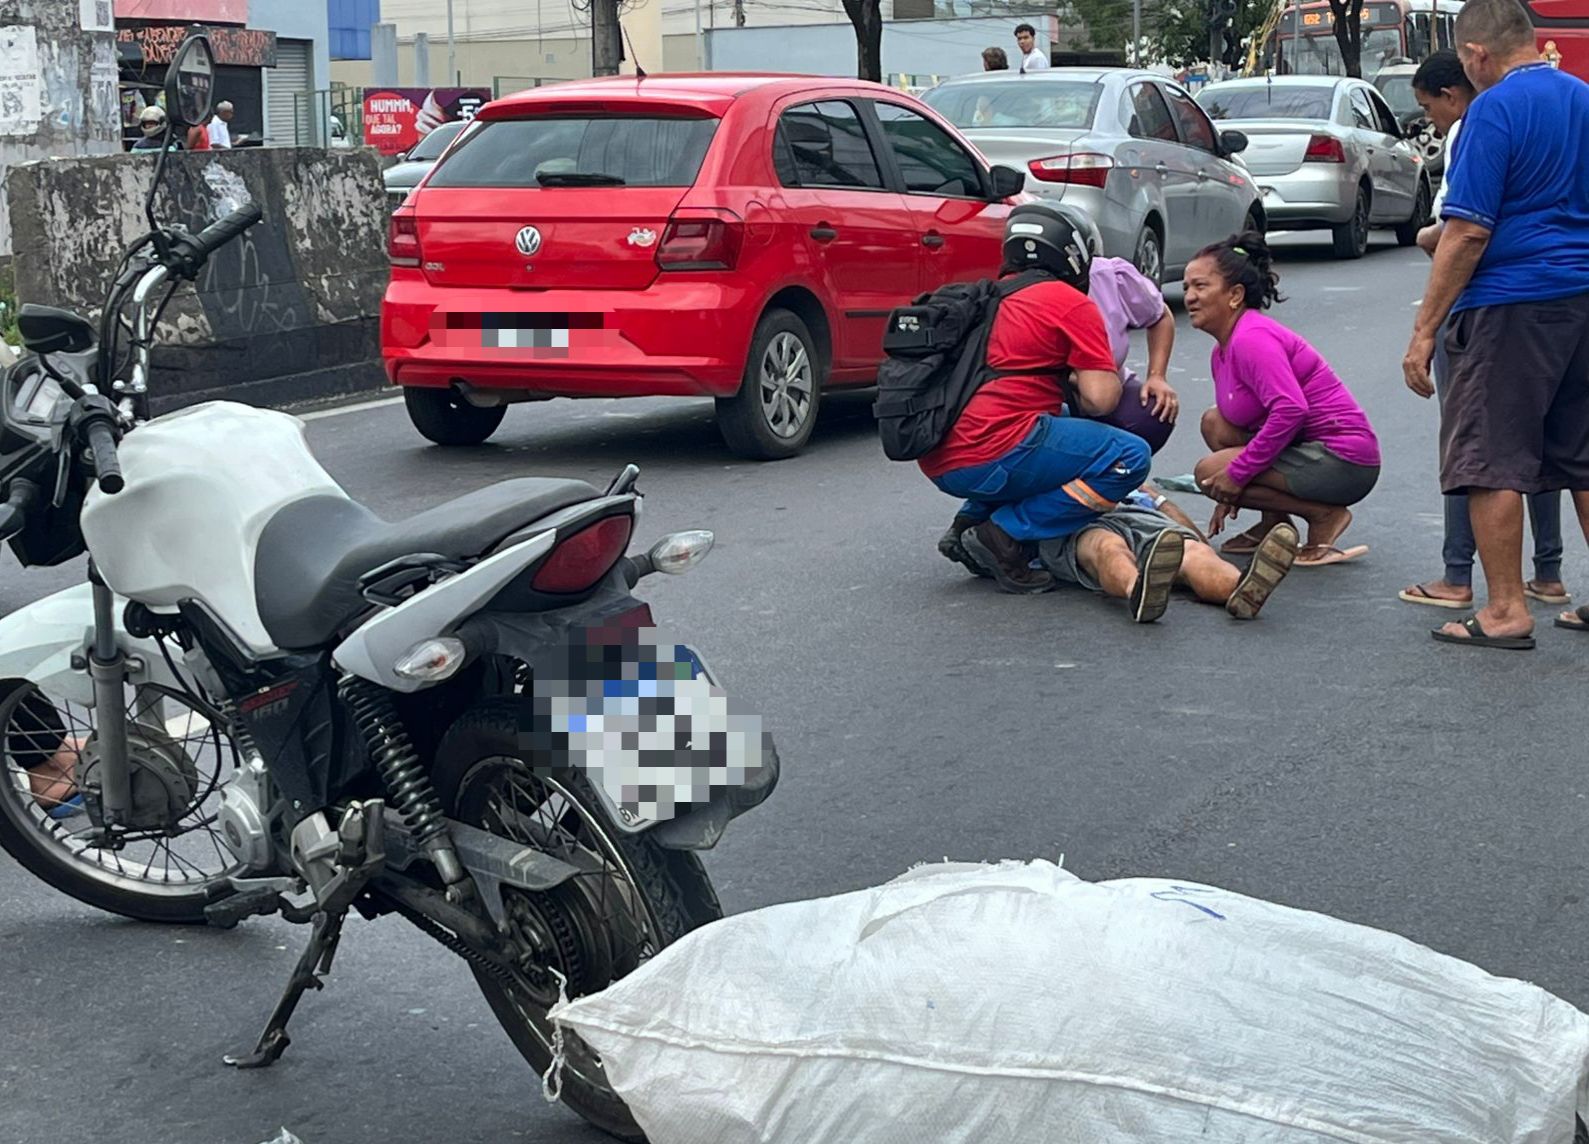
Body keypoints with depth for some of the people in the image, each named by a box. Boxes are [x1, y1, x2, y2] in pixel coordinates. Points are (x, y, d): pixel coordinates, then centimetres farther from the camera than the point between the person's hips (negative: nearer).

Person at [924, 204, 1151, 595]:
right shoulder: (1072, 304, 2)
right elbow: (1100, 399, -6)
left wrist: (1065, 381, 28)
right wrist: (1094, 379, 16)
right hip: (989, 458, -9)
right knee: (1129, 456, -5)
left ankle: (970, 521, 12)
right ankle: (1006, 535, -9)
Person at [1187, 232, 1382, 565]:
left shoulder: (1252, 339, -18)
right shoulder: (1224, 351, 13)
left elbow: (1291, 410, -29)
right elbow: (1236, 419, 22)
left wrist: (1237, 474, -22)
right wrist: (1231, 495, 14)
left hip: (1344, 462, -10)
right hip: (1314, 449, 10)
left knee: (1209, 472, -13)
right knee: (1214, 423, 7)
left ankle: (1324, 515, -7)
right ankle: (1273, 524, 10)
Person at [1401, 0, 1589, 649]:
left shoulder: (1494, 110, -12)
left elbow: (1468, 233, -16)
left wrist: (1425, 330, -13)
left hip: (1510, 306, -7)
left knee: (1490, 463, 0)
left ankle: (1506, 612, 2)